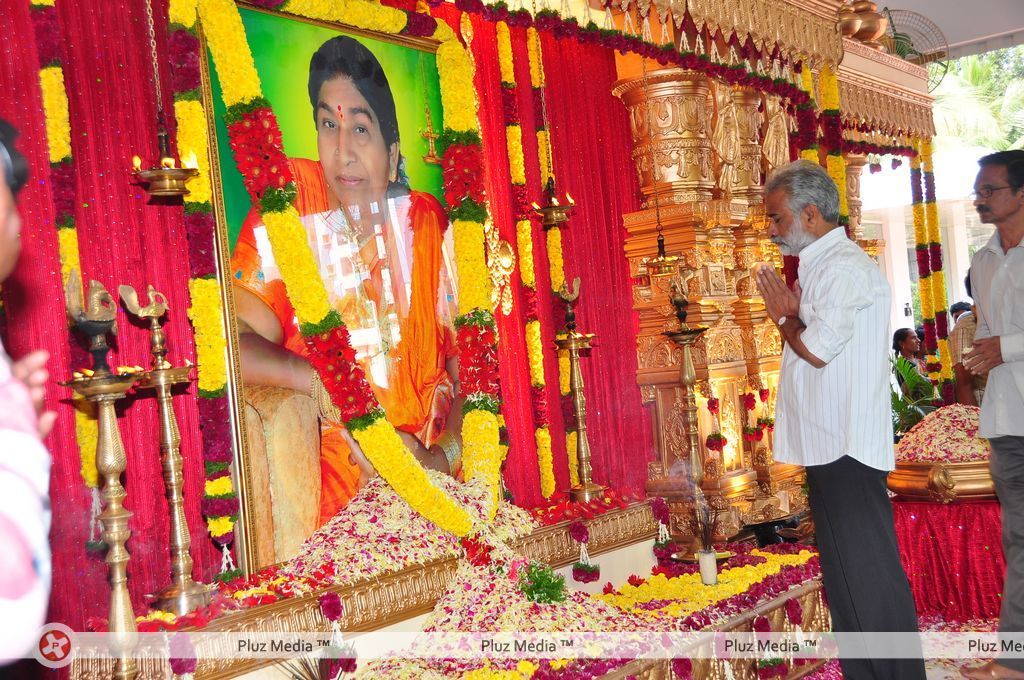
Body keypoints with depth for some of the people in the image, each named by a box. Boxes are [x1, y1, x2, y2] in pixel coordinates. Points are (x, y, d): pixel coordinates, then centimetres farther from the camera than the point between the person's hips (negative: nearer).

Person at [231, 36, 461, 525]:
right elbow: (237, 340, -13)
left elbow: (466, 362, 4)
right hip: (335, 487, 1)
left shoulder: (428, 225, 2)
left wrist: (445, 456, -10)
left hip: (435, 483, 0)